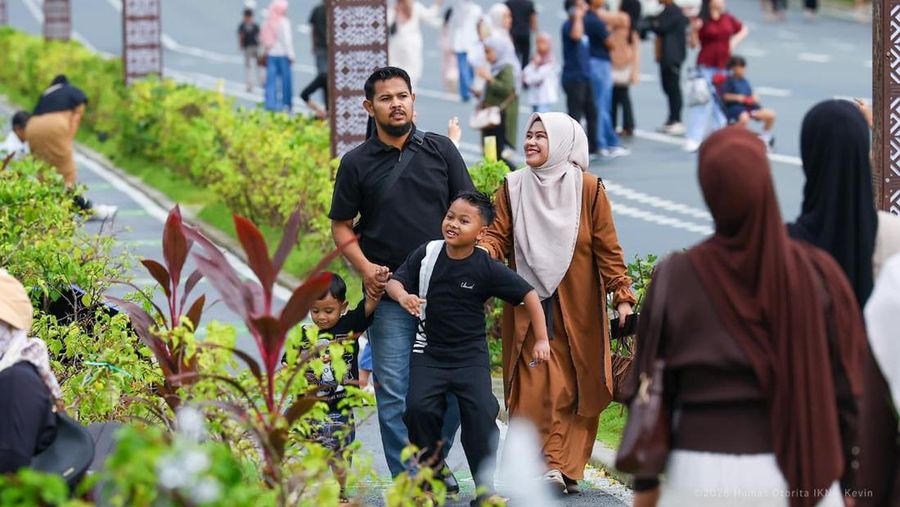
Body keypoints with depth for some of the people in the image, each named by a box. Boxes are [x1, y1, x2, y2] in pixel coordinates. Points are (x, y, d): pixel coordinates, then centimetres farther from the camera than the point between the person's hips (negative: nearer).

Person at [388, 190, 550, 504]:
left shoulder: (487, 269, -10)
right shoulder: (427, 254, -3)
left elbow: (529, 295, -4)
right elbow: (395, 281, 2)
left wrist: (542, 340, -5)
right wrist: (403, 296, -22)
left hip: (470, 355, -2)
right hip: (429, 351, 2)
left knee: (481, 412, -17)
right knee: (419, 407, -17)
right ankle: (431, 475, 5)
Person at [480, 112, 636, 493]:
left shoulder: (588, 188, -1)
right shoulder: (513, 187, 5)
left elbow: (607, 247, -1)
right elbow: (499, 237, 2)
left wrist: (622, 295, -5)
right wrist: (482, 249, -21)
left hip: (577, 307, -1)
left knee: (575, 388, -1)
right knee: (532, 388, -5)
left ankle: (564, 467, 4)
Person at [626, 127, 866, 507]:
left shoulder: (675, 278, -6)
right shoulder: (816, 274, -5)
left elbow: (651, 387, 0)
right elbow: (845, 389, -2)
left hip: (702, 475, 0)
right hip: (799, 475, 0)